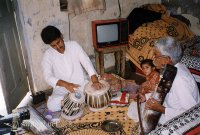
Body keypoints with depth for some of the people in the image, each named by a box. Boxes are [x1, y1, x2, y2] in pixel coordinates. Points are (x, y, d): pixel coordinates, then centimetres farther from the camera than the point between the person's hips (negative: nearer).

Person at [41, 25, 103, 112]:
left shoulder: (74, 45, -4)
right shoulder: (48, 55, -7)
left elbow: (86, 62, -11)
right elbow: (48, 76, -17)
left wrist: (95, 81, -27)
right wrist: (65, 84, -35)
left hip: (81, 84, 1)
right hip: (62, 88, -1)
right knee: (52, 106, -28)